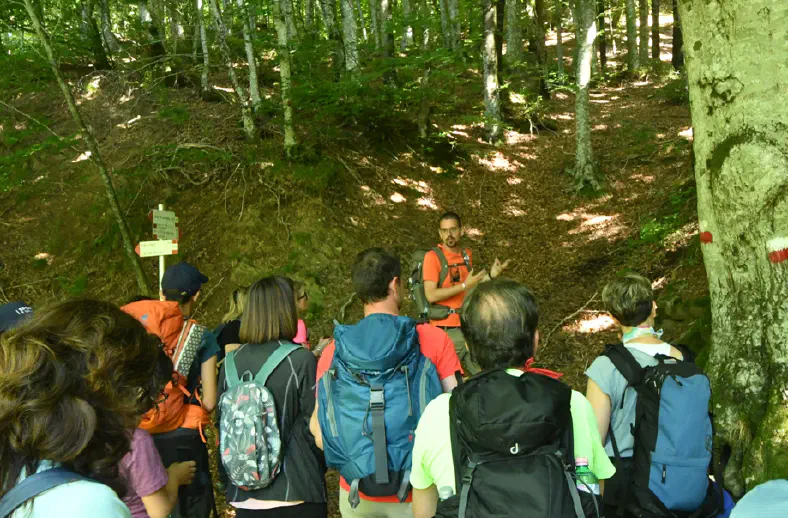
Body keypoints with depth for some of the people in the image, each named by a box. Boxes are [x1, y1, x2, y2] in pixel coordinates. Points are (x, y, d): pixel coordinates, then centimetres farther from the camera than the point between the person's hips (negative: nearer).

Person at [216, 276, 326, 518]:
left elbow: (222, 423, 8)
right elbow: (315, 425, -11)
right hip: (295, 492, -4)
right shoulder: (301, 360, -14)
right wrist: (319, 469, 7)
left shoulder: (231, 362, -1)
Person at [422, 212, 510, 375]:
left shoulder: (467, 254, 8)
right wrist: (464, 285, -20)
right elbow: (431, 295, -19)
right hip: (446, 329, -6)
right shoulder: (433, 256, -12)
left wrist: (491, 275, 7)